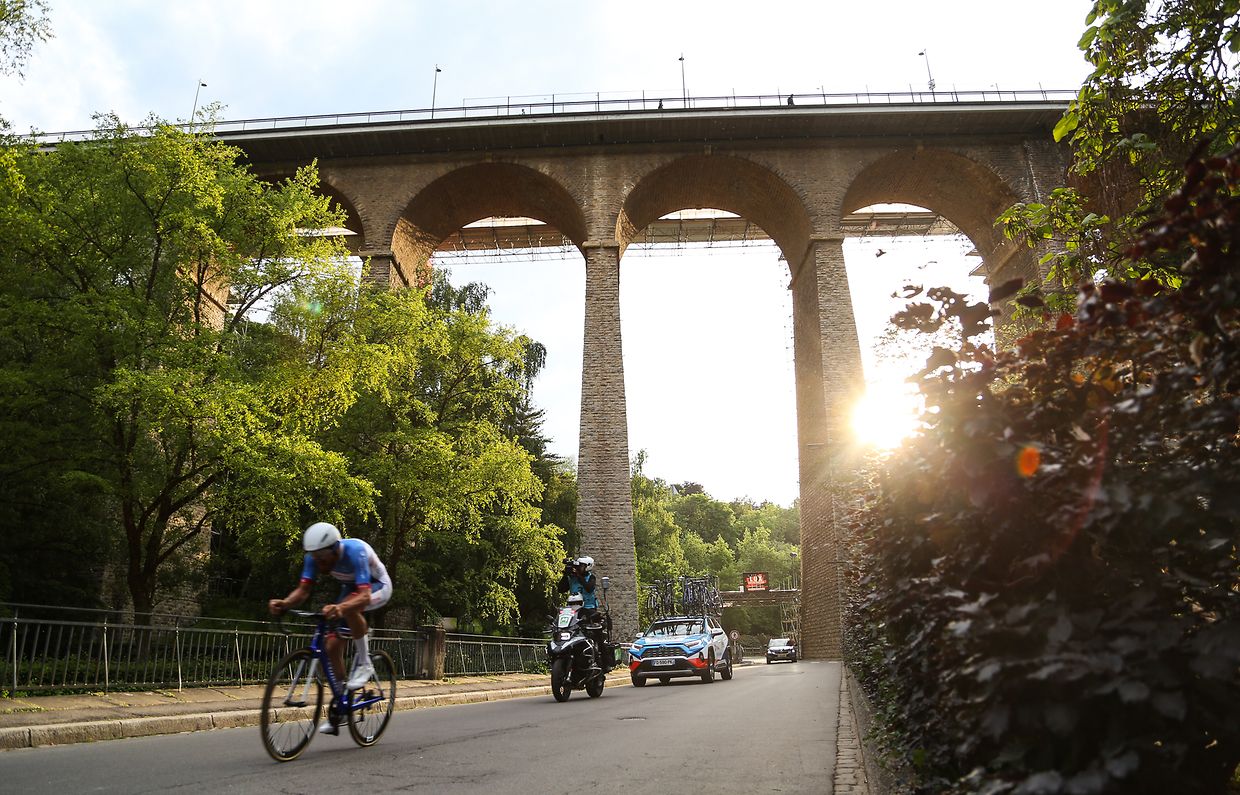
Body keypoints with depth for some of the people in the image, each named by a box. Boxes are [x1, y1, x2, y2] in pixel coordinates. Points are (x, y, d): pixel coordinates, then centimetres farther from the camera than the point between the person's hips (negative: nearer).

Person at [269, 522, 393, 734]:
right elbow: (303, 589, -25)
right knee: (333, 646, -6)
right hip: (351, 588, 6)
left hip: (377, 587, -6)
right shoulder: (315, 556, -21)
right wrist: (284, 603, -46)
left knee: (349, 607, -38)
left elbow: (364, 596, -46)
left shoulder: (354, 551, -38)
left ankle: (364, 664, -18)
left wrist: (339, 608, -65)